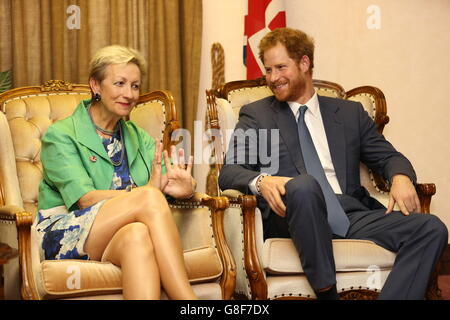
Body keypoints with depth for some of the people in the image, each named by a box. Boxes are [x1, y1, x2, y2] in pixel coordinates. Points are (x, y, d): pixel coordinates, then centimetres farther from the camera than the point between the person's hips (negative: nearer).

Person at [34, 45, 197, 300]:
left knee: (137, 235, -37)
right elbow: (85, 199, -14)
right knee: (150, 198, -30)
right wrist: (148, 193, -28)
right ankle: (190, 304, -35)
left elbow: (186, 181, 7)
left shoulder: (137, 137, 19)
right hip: (63, 236, -4)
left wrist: (186, 187, -20)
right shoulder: (60, 135, 0)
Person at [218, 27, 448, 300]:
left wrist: (401, 177, -5)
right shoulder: (256, 115, 14)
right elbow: (229, 172, 3)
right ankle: (326, 292, -32)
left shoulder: (350, 113, 22)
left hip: (352, 214, 3)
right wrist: (261, 181, -21)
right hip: (294, 216, -3)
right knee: (303, 185, -38)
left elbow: (388, 156, 21)